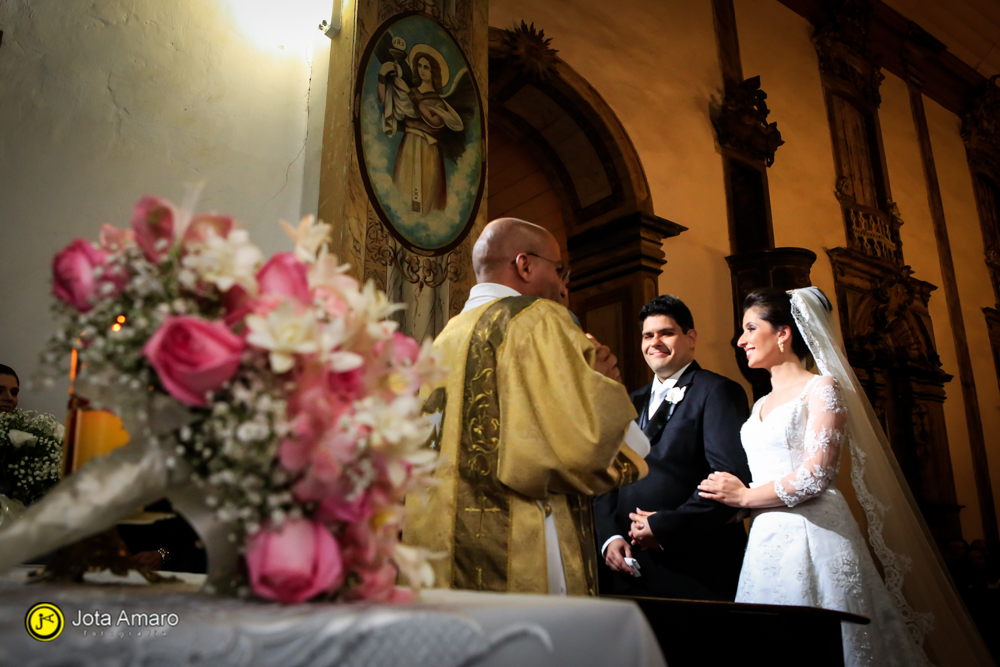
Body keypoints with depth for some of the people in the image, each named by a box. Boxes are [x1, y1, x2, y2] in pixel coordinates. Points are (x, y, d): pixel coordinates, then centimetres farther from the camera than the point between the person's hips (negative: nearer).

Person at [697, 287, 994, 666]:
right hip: (767, 541, 6)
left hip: (813, 537, -6)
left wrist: (744, 496, -5)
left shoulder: (821, 388, -4)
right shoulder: (761, 406, 18)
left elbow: (815, 477, -13)